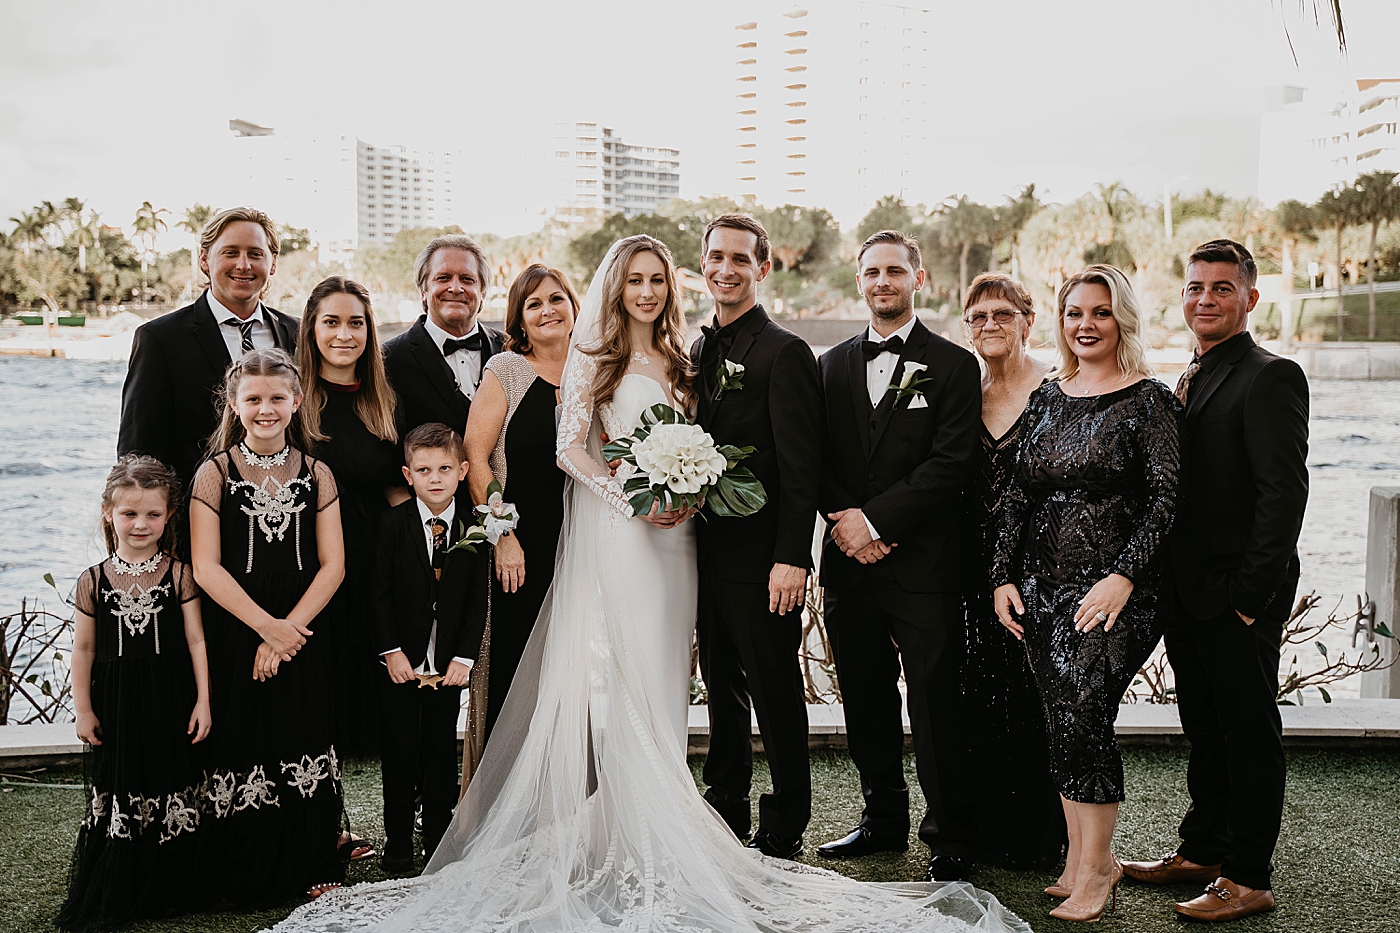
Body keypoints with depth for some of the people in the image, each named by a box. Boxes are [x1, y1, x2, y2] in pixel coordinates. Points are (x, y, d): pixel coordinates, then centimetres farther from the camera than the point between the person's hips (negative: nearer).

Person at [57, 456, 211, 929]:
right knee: (116, 791, 8)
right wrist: (83, 709, 2)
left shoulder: (179, 574, -4)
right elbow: (84, 648, 4)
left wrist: (202, 700, -5)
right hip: (116, 704, 1)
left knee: (171, 792, 7)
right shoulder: (93, 581, -2)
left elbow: (195, 640, -2)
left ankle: (166, 890, 23)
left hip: (170, 702, 0)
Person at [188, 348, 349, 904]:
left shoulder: (316, 475, 3)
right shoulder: (215, 473, -3)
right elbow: (206, 569, -9)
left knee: (304, 742, 8)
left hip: (302, 635, 2)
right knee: (239, 748, 4)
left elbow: (332, 565, -2)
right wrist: (266, 625, -15)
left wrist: (289, 630, -12)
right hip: (234, 636, -2)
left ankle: (313, 866, 23)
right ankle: (241, 875, 21)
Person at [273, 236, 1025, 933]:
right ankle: (626, 835, 2)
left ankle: (658, 828, 15)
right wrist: (634, 500, -16)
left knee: (662, 684, 7)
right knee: (618, 681, -5)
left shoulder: (677, 361, 16)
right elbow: (570, 449, -8)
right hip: (613, 532, -5)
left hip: (672, 534, 6)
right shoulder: (594, 355, 0)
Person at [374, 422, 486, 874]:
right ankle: (398, 839, 20)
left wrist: (465, 656, -7)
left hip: (448, 663, 1)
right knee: (401, 749, 5)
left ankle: (439, 837, 23)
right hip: (401, 660, -1)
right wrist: (391, 651, -10)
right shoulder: (393, 523, -7)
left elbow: (478, 598, -2)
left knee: (442, 749, 9)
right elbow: (380, 592, -5)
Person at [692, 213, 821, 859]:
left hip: (761, 557, -7)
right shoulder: (698, 351, 13)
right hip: (707, 551, 7)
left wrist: (791, 558, -20)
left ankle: (784, 831, 16)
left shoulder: (785, 353, -9)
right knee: (722, 690, 17)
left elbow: (800, 468, -15)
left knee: (776, 695, 3)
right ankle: (725, 813, 30)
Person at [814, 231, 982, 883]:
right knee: (865, 701, 12)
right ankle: (883, 821, 27)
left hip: (924, 565, -4)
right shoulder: (832, 365, 14)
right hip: (850, 561, 4)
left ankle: (951, 838, 12)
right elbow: (817, 461, 9)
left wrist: (874, 519, -14)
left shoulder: (953, 365, 0)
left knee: (936, 703, -1)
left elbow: (950, 464, -9)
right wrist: (847, 522, -8)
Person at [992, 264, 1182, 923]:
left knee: (1082, 718, -12)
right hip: (1043, 589, 5)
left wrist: (1123, 578, -19)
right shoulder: (1045, 400, 12)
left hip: (1116, 592, -5)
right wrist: (1004, 577, 5)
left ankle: (1094, 871, 3)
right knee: (1064, 725, 7)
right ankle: (1086, 858, 21)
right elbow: (1017, 494, 13)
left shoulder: (1149, 400, -4)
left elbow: (1166, 502, -9)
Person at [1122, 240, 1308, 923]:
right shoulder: (1190, 380, 16)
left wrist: (1250, 594, -19)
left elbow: (1283, 491, -18)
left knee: (1249, 733, 3)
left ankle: (1248, 878, 14)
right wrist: (1170, 587, 9)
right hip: (1190, 595, 8)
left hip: (1239, 596, -8)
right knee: (1205, 731, 17)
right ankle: (1200, 851, 30)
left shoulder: (1269, 377, -11)